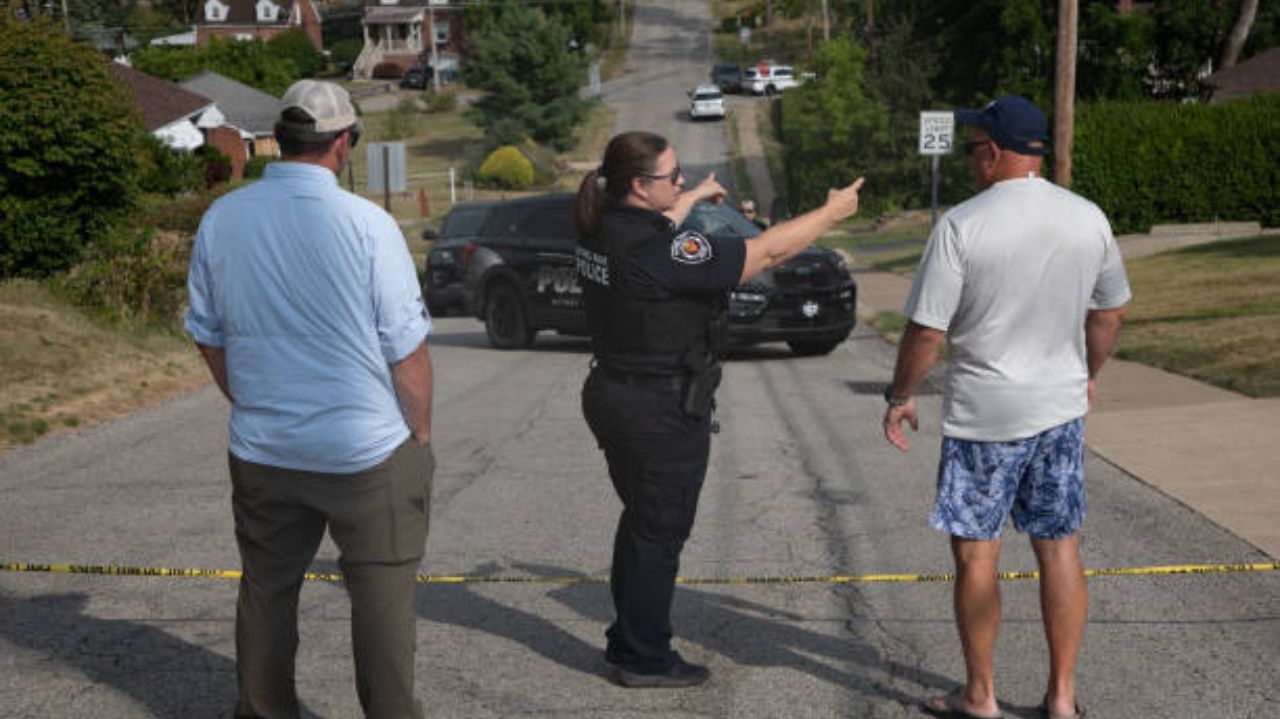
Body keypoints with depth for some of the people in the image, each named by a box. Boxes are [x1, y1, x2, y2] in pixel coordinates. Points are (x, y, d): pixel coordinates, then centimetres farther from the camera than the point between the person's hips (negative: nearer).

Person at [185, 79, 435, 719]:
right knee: (381, 595, 6)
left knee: (265, 590, 18)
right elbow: (407, 351, -11)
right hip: (367, 451, -4)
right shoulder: (366, 224, -14)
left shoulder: (221, 221, -1)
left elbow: (208, 337, 9)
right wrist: (421, 434, 3)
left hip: (261, 451, 5)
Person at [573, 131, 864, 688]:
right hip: (660, 411, -9)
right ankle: (644, 660, 17)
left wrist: (694, 198, 41)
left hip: (612, 393, 9)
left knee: (642, 522, 22)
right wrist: (832, 212, -8)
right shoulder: (657, 251, -25)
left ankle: (628, 640, 34)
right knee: (659, 532, 5)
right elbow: (767, 252, -21)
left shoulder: (604, 230, 1)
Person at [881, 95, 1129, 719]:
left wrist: (900, 396, 1)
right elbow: (1109, 314, 12)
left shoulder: (962, 225, -15)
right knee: (1059, 549, 13)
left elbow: (926, 329, -13)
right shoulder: (1089, 219, 1)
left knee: (976, 554, 7)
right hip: (1062, 408, 5)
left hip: (983, 415, -5)